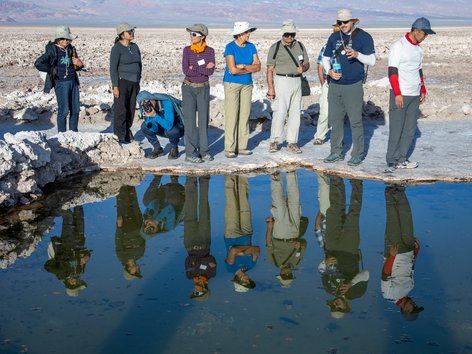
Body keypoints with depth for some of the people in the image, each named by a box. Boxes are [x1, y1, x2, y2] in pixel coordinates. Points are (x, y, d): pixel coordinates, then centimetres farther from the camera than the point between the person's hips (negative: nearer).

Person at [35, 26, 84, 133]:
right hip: (61, 83, -6)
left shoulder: (70, 49, 10)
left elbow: (76, 66, 22)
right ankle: (62, 134, 4)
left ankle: (74, 132, 20)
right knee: (64, 110, -5)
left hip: (73, 81, 6)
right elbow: (38, 64, -14)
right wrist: (52, 70, -10)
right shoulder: (52, 50, -8)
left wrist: (79, 65, -2)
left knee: (75, 109, 8)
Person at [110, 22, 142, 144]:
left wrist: (138, 82, 15)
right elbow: (113, 68, -11)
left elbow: (139, 64, 19)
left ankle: (127, 135, 19)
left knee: (131, 109, 9)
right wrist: (115, 86, -15)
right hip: (122, 81, -7)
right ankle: (119, 137, 1)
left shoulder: (134, 47, 12)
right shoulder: (117, 48, -8)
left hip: (134, 83, 7)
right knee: (120, 110, -4)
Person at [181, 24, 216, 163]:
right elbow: (185, 70, -15)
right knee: (190, 120, -2)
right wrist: (203, 68, -16)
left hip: (203, 89, 1)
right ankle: (190, 153, 3)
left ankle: (203, 150, 15)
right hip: (189, 88, -1)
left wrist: (195, 68, -17)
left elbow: (211, 71, -14)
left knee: (204, 119, 4)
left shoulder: (210, 51, -2)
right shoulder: (187, 50, -4)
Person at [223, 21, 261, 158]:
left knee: (245, 115, 6)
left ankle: (242, 146, 13)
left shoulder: (251, 47, 6)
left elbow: (258, 66, -1)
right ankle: (229, 148, -3)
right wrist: (250, 69, -9)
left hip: (247, 84, 6)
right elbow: (233, 69, -21)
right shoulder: (230, 47, -11)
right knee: (231, 115, -7)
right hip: (232, 84, -5)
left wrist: (242, 67, -15)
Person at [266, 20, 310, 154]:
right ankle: (274, 141, 0)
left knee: (295, 112, 6)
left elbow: (307, 63, 17)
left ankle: (292, 142, 13)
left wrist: (303, 68, -8)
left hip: (297, 81, 5)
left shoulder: (300, 46, 12)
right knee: (280, 112, -12)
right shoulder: (275, 47, -2)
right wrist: (270, 87, -13)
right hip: (281, 81, -5)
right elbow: (270, 69, -4)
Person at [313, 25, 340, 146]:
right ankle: (319, 137, 7)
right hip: (328, 84, 0)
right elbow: (320, 67, 6)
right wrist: (323, 84, -1)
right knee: (325, 112, -3)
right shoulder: (326, 47, 5)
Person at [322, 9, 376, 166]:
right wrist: (329, 71, -3)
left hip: (353, 86, -5)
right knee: (335, 119, 9)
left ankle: (357, 154, 5)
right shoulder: (334, 37, 10)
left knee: (355, 121, -3)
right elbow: (325, 58, 17)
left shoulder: (364, 37, -3)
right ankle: (336, 152, 18)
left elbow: (372, 61, -7)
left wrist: (357, 54, -25)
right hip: (335, 85, 5)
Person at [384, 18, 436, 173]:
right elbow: (392, 71, -13)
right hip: (400, 95, -7)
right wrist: (397, 94, -18)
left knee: (410, 129, 6)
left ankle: (401, 160, 12)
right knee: (396, 129, -7)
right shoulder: (398, 46, -8)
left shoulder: (418, 49, 15)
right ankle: (391, 161, -1)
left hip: (415, 96, 7)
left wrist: (423, 90, 17)